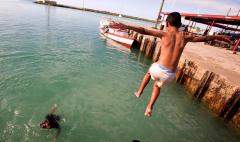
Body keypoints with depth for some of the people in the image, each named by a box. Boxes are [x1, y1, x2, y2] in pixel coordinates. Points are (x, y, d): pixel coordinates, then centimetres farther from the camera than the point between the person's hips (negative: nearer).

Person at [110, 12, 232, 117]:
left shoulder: (165, 34, -4)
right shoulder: (185, 37, 5)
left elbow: (143, 30, -14)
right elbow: (204, 38, 23)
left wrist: (125, 26, -18)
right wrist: (217, 37, 42)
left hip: (159, 69, -2)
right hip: (170, 75, 2)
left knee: (149, 72, 36)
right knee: (157, 85, 33)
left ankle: (139, 92, 38)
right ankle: (149, 107, 24)